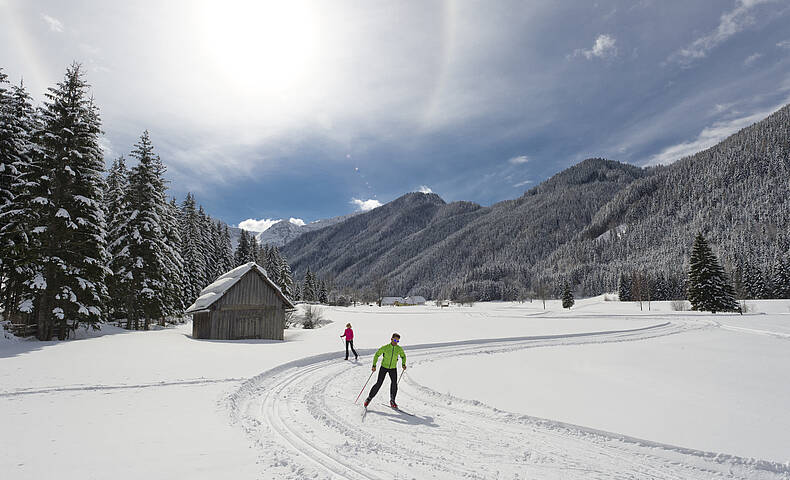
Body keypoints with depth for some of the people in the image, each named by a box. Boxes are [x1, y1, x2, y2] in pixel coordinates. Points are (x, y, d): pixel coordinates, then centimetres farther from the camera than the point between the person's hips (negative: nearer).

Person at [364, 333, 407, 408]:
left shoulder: (399, 349, -7)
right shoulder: (385, 347, -15)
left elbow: (403, 356, 13)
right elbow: (376, 355, -6)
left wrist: (403, 364, 1)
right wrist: (374, 365, -12)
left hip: (393, 369, 2)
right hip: (384, 367, -2)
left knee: (394, 383, -16)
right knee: (379, 383, -7)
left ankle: (392, 401, 1)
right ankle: (369, 398, 9)